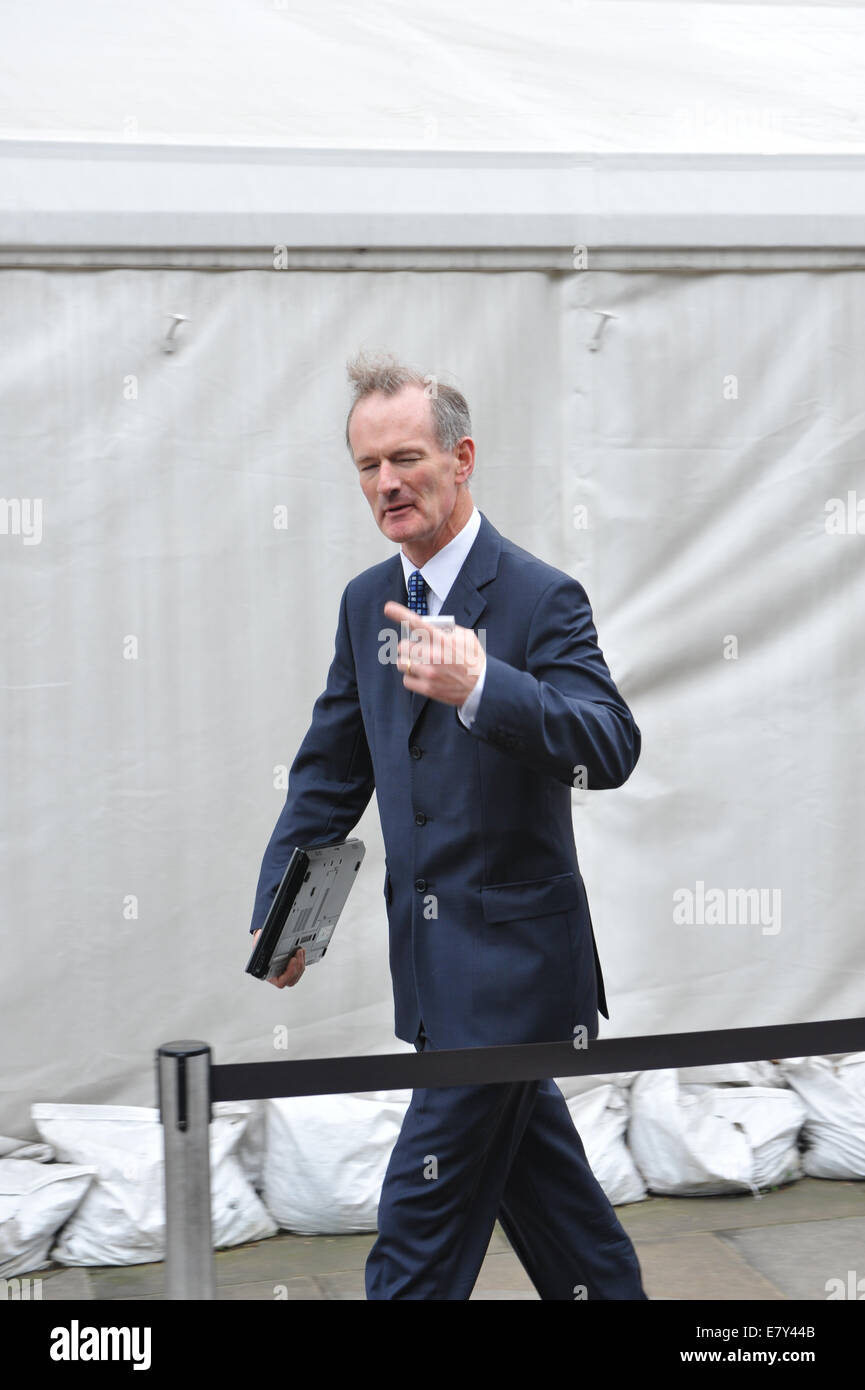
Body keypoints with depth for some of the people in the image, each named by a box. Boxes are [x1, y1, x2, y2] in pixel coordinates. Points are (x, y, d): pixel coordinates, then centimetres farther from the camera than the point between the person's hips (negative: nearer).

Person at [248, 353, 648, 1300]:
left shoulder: (541, 598, -13)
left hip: (514, 962, -7)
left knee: (424, 1219, -5)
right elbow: (331, 768, 16)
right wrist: (280, 906, 8)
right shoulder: (366, 602, 9)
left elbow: (611, 749, -26)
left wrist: (479, 685, -41)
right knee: (536, 1177, 20)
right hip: (433, 962, 7)